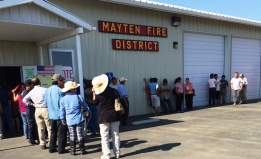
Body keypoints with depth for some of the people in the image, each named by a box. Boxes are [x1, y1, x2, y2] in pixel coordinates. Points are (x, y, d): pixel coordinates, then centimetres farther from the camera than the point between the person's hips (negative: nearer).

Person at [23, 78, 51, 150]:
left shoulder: (31, 92, 6)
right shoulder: (45, 90, -11)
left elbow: (24, 100, 14)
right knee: (49, 128, 3)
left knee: (40, 128, 11)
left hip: (37, 110, 5)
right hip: (45, 109, -4)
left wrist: (32, 104, 12)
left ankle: (42, 144, 16)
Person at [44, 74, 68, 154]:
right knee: (61, 133, 3)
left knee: (53, 132, 17)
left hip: (51, 115, 7)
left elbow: (45, 102, 10)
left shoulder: (48, 90, 6)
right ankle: (61, 149, 8)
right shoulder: (59, 90, -16)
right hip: (60, 115, -7)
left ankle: (52, 148, 22)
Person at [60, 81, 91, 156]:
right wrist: (89, 114, 19)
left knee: (72, 136, 10)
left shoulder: (63, 99, -1)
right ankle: (82, 150, 14)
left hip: (69, 121, 2)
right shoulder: (79, 97, -6)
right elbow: (86, 106, 4)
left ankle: (72, 151, 15)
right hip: (79, 119, -1)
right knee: (80, 135, 6)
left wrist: (63, 120, 16)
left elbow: (62, 111, 3)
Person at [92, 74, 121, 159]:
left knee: (105, 137, 4)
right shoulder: (114, 91, -2)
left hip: (103, 117, -3)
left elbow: (95, 103, 8)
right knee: (116, 135, 11)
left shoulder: (98, 94, -8)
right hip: (114, 116, 3)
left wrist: (94, 93, 8)